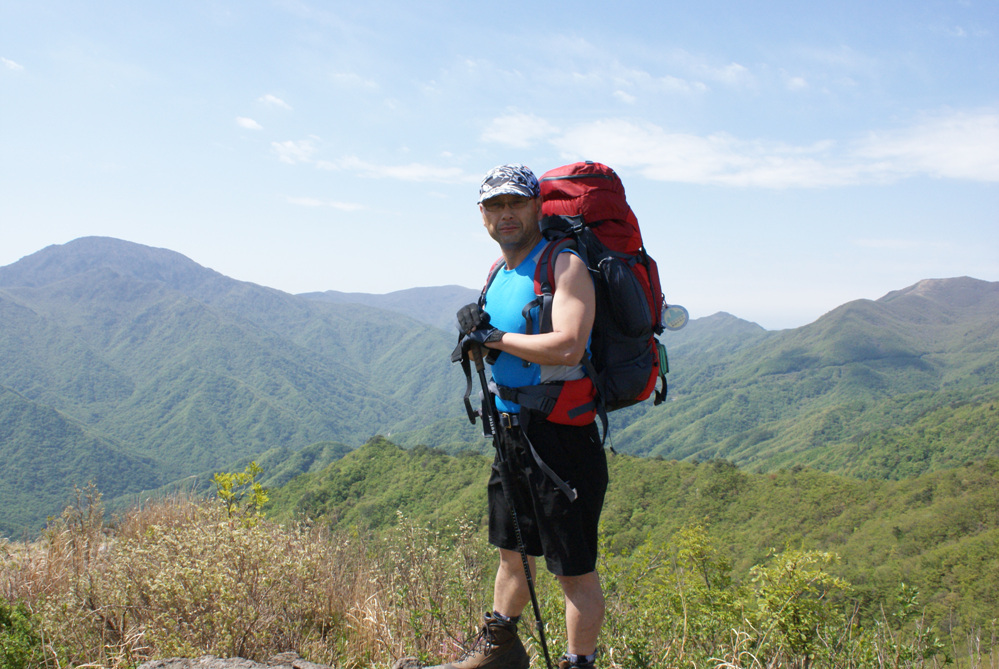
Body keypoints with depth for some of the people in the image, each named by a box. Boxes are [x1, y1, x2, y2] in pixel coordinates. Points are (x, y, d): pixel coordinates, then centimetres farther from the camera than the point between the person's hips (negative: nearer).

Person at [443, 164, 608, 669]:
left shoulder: (564, 263, -14)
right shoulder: (499, 273, 12)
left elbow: (567, 347, -28)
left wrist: (495, 337, -16)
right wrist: (475, 333, -3)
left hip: (561, 433, -8)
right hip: (510, 428, 9)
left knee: (574, 568, -1)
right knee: (511, 549, 23)